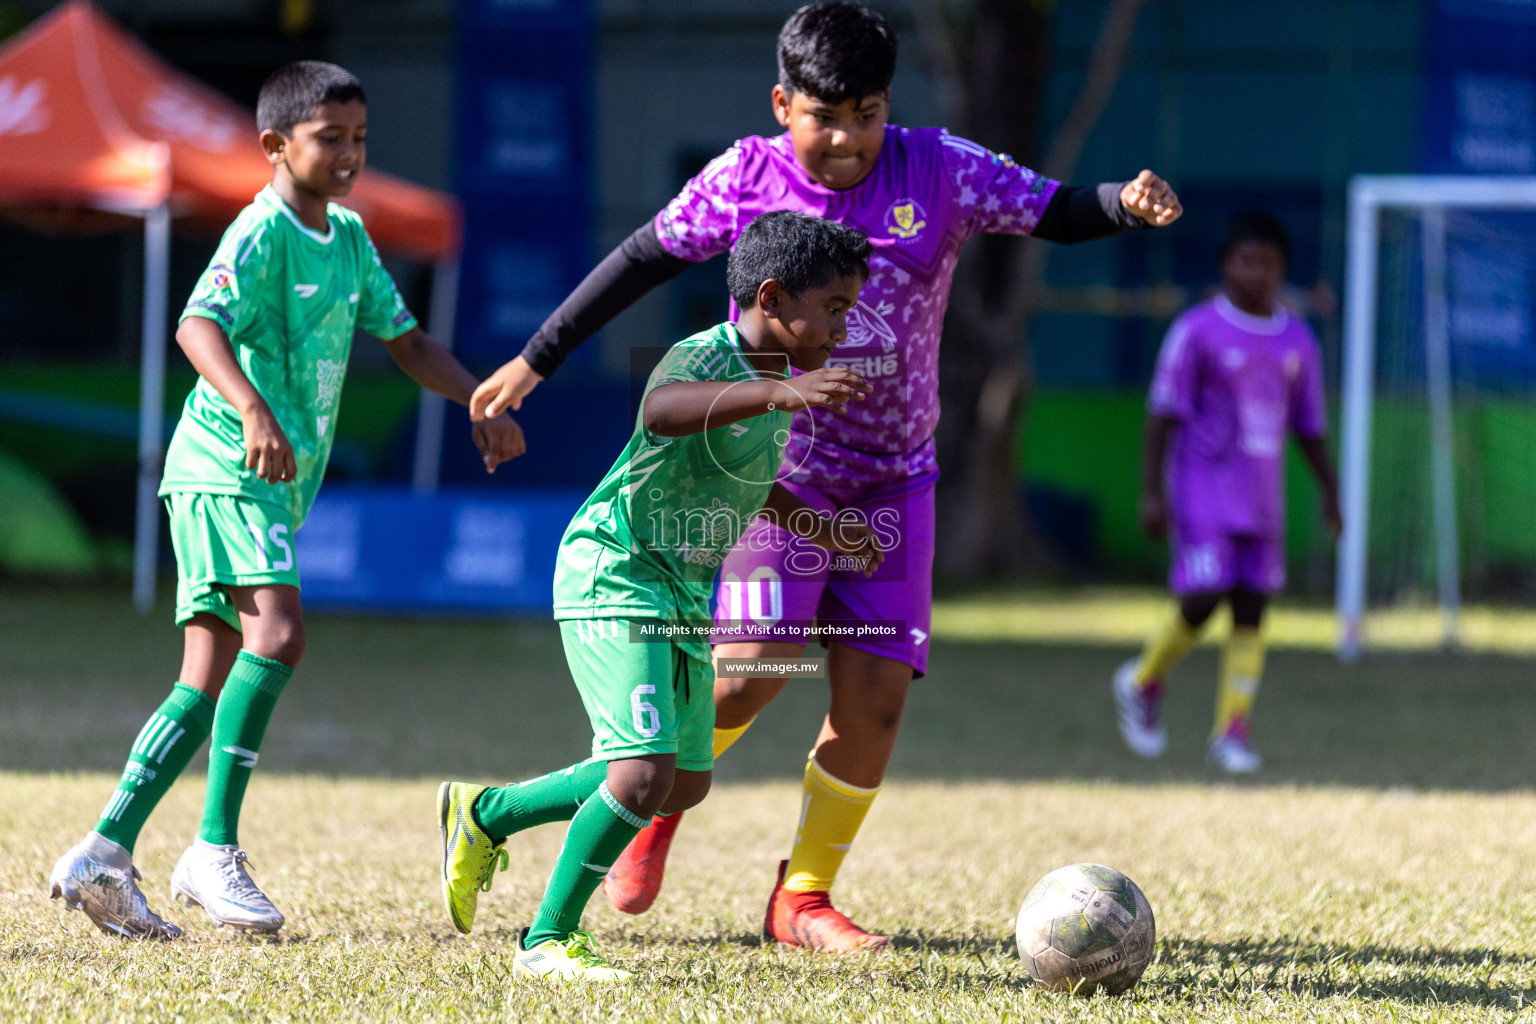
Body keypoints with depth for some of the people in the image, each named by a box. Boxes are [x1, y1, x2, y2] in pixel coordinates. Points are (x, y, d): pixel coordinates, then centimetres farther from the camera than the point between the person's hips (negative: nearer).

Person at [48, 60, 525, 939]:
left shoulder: (350, 238, 15)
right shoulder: (263, 233, -12)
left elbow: (407, 341, 24)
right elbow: (199, 325, -28)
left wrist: (482, 404, 11)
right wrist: (253, 410, -43)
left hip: (278, 484, 9)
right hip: (224, 468, -9)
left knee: (211, 681, 5)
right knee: (277, 629, -25)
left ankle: (103, 856, 6)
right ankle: (215, 851, -23)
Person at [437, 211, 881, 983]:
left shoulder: (779, 383, 8)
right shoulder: (701, 359, -21)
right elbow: (661, 409, -47)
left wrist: (823, 528, 13)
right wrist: (776, 392, -59)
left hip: (686, 595, 10)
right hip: (614, 575, -10)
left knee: (685, 785, 15)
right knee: (646, 773, -19)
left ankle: (484, 814, 30)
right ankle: (546, 942, -4)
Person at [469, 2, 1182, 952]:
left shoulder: (939, 171, -3)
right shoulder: (747, 179, -4)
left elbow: (1057, 213, 0)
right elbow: (644, 259, 6)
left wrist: (1126, 204, -23)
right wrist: (536, 359, 9)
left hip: (893, 482, 2)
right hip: (775, 468, -2)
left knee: (876, 695, -3)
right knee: (752, 669, -17)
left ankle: (803, 899, 12)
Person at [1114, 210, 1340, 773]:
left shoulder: (1297, 341, 9)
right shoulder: (1197, 331, -5)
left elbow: (1309, 426, 17)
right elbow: (1163, 414, -6)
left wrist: (1330, 493, 12)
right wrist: (1151, 492, -10)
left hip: (1264, 502, 5)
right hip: (1203, 493, -5)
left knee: (1251, 611, 0)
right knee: (1202, 600, -11)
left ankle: (1233, 731, 3)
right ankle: (1142, 683, 15)